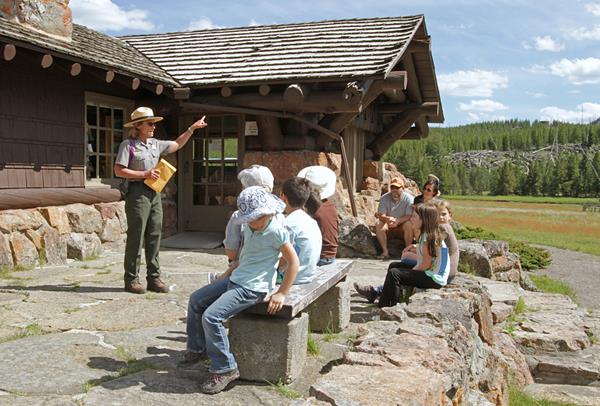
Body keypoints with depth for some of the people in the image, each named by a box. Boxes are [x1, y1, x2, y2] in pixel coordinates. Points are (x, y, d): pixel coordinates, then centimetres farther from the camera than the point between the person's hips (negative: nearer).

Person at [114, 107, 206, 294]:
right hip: (137, 192, -7)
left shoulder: (155, 144, 15)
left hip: (154, 193, 7)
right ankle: (131, 279, 6)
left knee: (154, 236, 7)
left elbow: (177, 145, 28)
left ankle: (154, 278, 14)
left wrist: (192, 128, 23)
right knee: (136, 236, -3)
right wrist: (145, 174, -14)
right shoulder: (128, 145, -5)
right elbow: (119, 171, -11)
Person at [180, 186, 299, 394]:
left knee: (211, 316, -20)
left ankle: (225, 369, -8)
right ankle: (196, 348, 30)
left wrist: (281, 293, -16)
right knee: (196, 300, 14)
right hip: (235, 279, 10)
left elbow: (293, 262, -15)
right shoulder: (249, 227, 6)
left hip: (252, 288, -9)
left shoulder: (276, 231, -18)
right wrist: (231, 271, 20)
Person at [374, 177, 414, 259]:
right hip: (388, 227, 2)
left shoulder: (408, 198, -12)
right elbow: (381, 215, -15)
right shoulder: (384, 198, -6)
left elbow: (409, 216, -21)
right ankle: (385, 251, -22)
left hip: (402, 227, -2)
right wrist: (387, 219, -39)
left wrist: (397, 221, -39)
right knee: (378, 224, -27)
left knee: (408, 224, -32)